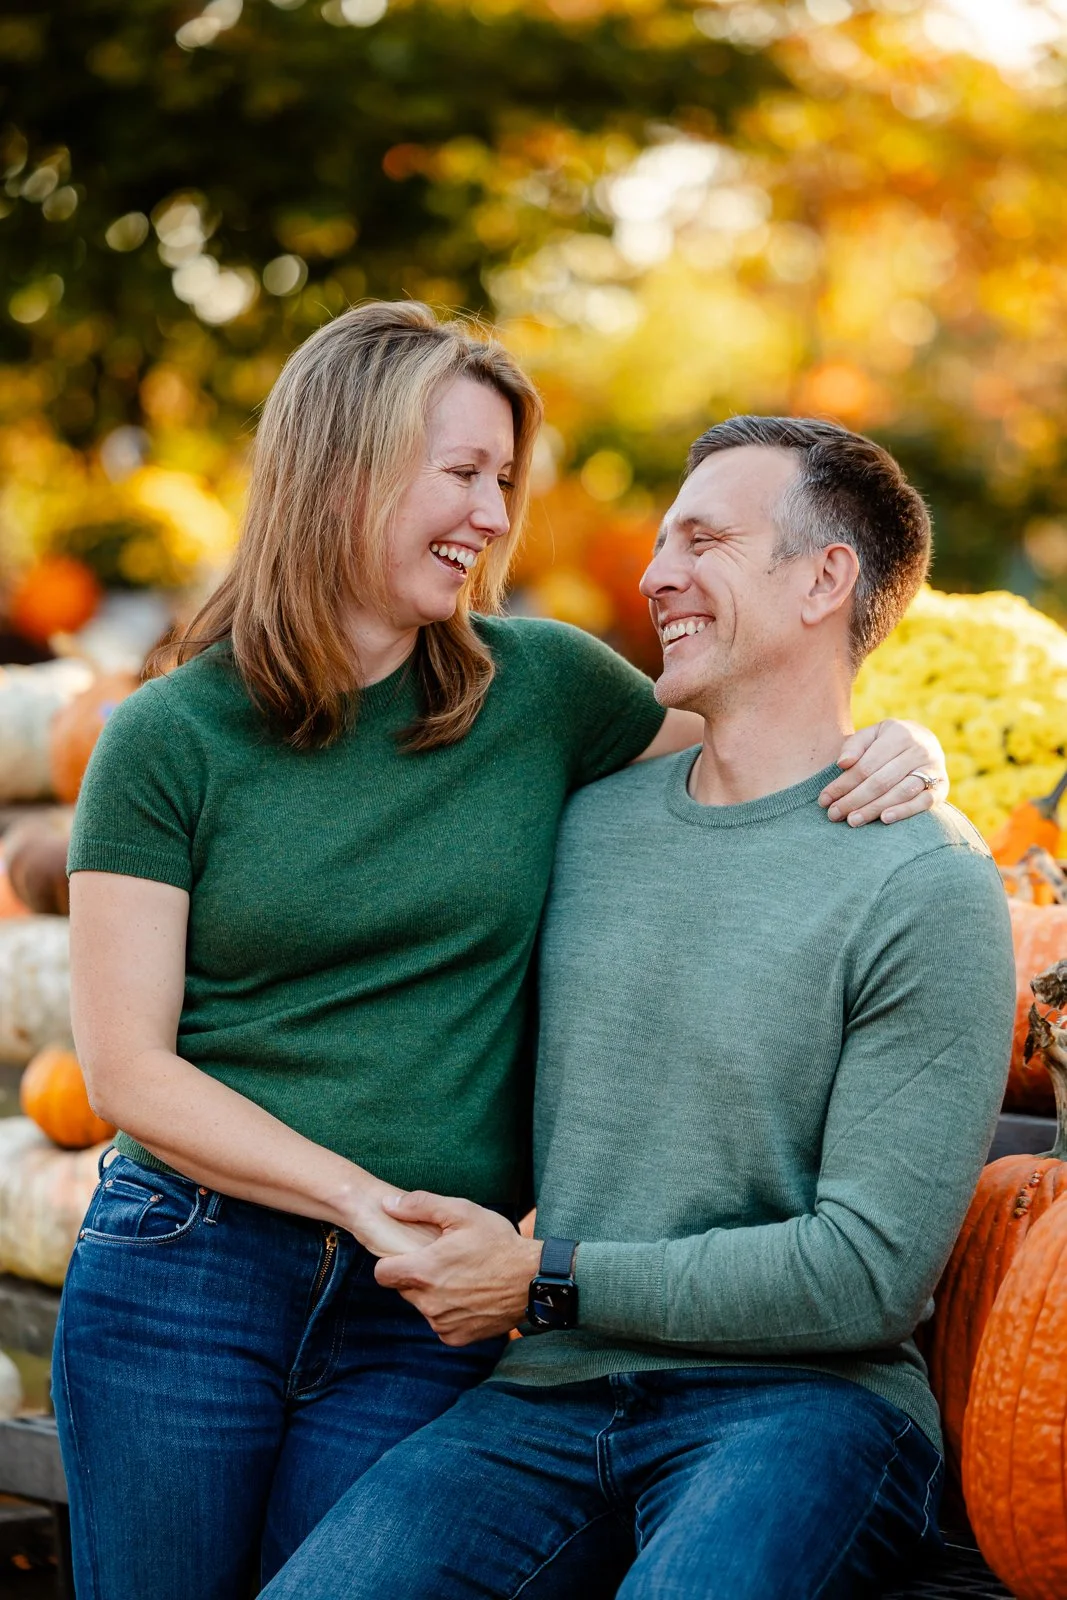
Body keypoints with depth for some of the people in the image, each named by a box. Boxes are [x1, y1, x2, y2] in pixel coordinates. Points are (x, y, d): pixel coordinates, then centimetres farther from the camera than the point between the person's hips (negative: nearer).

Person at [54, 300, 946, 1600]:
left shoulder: (544, 688, 4)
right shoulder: (168, 739, -3)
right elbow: (129, 1072, -6)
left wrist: (896, 753, -5)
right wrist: (372, 1203, -15)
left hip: (424, 1315, 1)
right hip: (184, 1279, -1)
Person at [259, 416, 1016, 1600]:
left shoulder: (927, 888, -5)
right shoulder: (586, 825, 14)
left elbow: (869, 1271, -9)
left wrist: (548, 1279, -6)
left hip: (799, 1402, -4)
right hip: (547, 1398, 4)